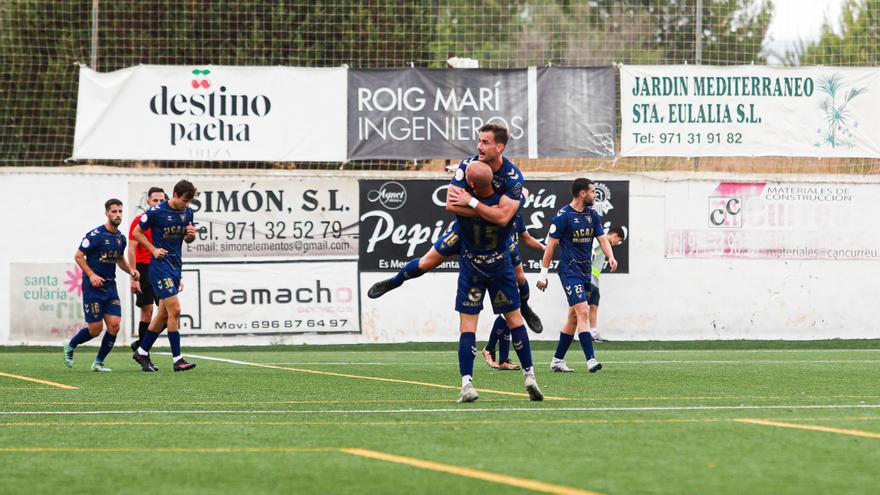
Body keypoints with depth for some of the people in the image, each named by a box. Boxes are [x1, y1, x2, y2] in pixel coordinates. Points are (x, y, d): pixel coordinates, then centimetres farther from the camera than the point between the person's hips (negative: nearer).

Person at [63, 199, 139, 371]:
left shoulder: (121, 238, 8)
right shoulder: (96, 235, -12)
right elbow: (78, 256, -8)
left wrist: (130, 270, 7)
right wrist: (91, 275, -18)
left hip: (110, 286, 6)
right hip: (93, 286, -6)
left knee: (114, 325, -7)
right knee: (95, 329, -5)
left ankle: (98, 362, 8)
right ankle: (70, 347, 23)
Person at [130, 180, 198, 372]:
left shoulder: (187, 212, 6)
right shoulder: (156, 211, -13)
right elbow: (137, 232, -2)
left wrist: (191, 235, -5)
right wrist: (154, 249, -12)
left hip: (176, 265, 7)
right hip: (160, 265, -7)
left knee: (164, 314, 11)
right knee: (174, 310, -14)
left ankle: (142, 353, 25)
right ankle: (177, 360, -12)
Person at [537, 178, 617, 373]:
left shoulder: (592, 215, 10)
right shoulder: (563, 215, -11)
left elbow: (602, 239, 7)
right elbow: (551, 244, -8)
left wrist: (610, 257, -14)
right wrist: (543, 273, -8)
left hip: (585, 272, 8)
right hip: (569, 271, -8)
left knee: (574, 317, 10)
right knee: (583, 312, -17)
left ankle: (557, 361, 18)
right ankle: (591, 360, -23)